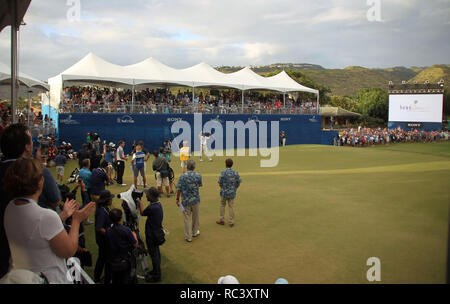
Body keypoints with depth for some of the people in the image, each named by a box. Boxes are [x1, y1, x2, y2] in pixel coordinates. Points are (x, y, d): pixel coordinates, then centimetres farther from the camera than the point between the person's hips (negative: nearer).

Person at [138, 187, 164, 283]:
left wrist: (140, 203, 1)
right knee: (156, 252, 22)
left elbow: (142, 213, -9)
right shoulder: (158, 204, -2)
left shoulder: (151, 208, -29)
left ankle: (156, 276, 15)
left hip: (152, 235, -9)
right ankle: (156, 270, 39)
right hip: (157, 233, 9)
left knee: (154, 254, 4)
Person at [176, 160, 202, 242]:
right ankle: (195, 232, 37)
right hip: (195, 200, 1)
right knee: (196, 217, 20)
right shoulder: (198, 176, -10)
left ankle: (188, 237, 12)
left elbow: (178, 189, -11)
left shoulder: (182, 176, -13)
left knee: (187, 218, 7)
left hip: (186, 201, -1)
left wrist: (177, 199, 1)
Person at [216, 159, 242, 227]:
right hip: (232, 193, 2)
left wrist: (223, 189, 8)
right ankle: (231, 222, 13)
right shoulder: (235, 173, -5)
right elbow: (238, 183, -1)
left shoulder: (223, 172, -14)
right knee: (231, 206, 9)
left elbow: (220, 183, -11)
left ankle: (222, 220, 23)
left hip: (224, 192, -2)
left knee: (222, 205, 16)